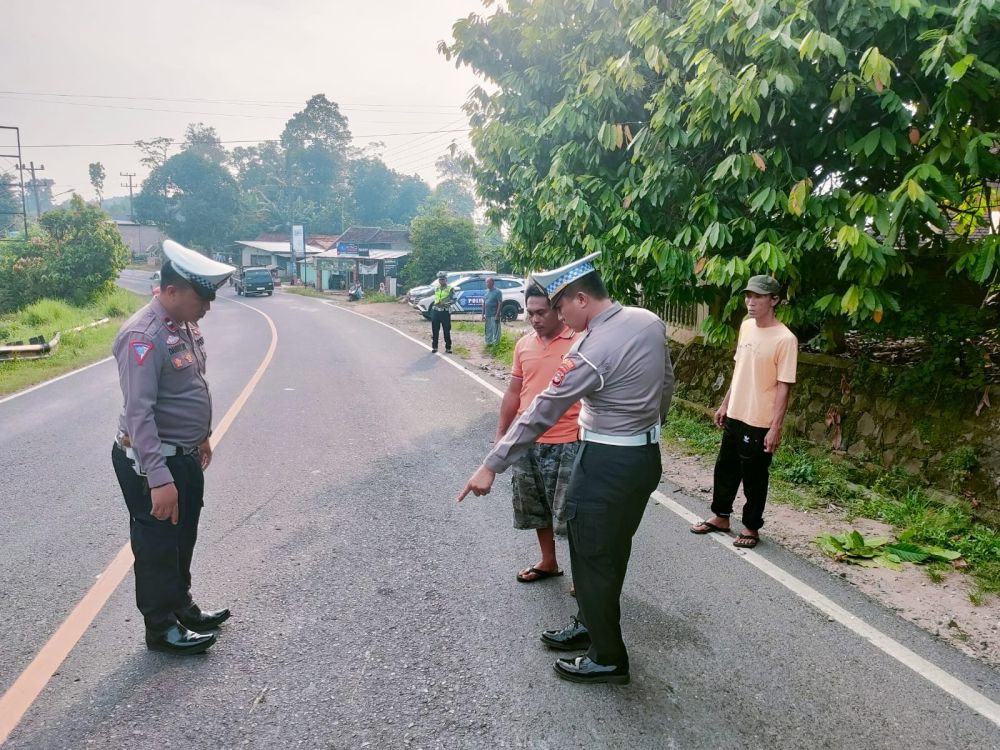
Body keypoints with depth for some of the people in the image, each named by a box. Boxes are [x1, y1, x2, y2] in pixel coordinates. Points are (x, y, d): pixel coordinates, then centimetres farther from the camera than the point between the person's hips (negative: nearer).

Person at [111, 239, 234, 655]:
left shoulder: (186, 324, 4)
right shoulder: (143, 337, -25)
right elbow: (139, 413, -29)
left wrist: (201, 434, 21)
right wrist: (159, 479, -31)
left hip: (185, 456, 9)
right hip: (151, 462, -9)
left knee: (182, 539, 22)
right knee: (157, 546, 7)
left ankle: (181, 606, 39)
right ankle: (161, 628, 23)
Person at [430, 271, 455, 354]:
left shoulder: (450, 289, -3)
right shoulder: (436, 288, 13)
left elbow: (454, 300, -6)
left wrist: (446, 303, -21)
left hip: (445, 312, -4)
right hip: (436, 311, 4)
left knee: (447, 331, 0)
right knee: (435, 331, 5)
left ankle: (448, 348, 8)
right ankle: (434, 347, 13)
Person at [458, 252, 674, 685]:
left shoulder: (592, 351, -24)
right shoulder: (649, 321, 0)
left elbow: (541, 414, -23)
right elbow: (666, 383, 13)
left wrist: (492, 466, -18)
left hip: (608, 466, -9)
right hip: (646, 455, 9)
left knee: (595, 558, 7)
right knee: (607, 551, 22)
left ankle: (608, 659, 22)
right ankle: (589, 626, 40)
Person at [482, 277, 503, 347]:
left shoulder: (497, 292, -9)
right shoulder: (487, 292, 13)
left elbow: (500, 303, -13)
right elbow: (484, 303, 18)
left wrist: (497, 315, -18)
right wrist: (483, 314, 12)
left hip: (494, 315, -7)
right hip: (487, 315, 7)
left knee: (495, 330, -3)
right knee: (488, 331, 14)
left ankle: (495, 343, 3)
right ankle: (488, 342, 23)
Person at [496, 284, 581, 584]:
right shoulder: (523, 345, 7)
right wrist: (501, 434, 14)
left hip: (567, 444, -6)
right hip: (526, 442, 6)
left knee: (569, 512, 2)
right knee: (536, 507, 18)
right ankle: (548, 562, 36)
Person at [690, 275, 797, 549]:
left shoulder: (785, 339, -18)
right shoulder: (746, 326, 5)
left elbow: (783, 387, -17)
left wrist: (775, 427, -19)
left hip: (760, 422, -7)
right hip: (735, 415, 7)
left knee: (754, 478, 7)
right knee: (725, 468, 18)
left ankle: (751, 528, 25)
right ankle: (721, 517, 35)